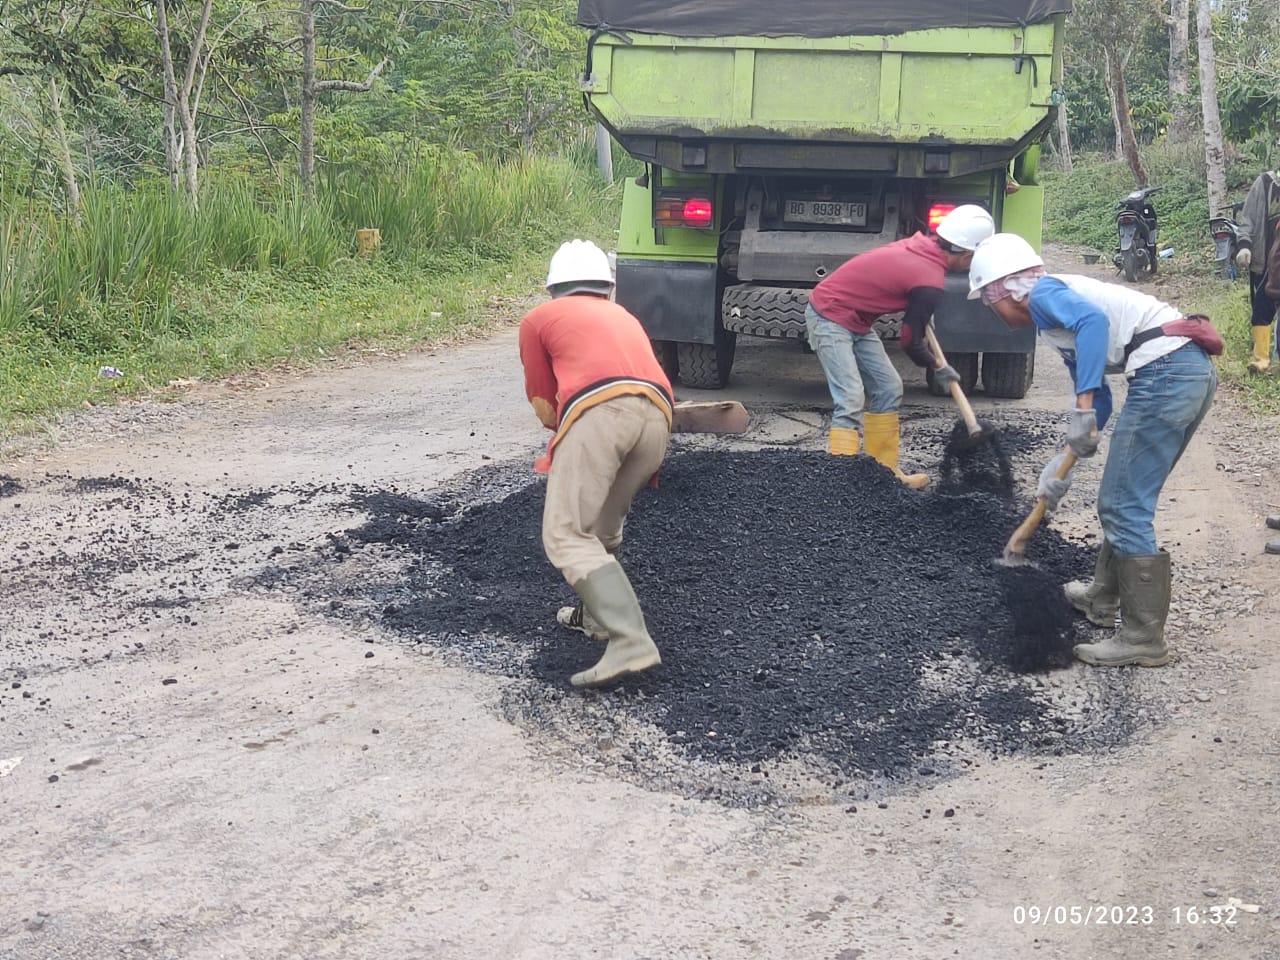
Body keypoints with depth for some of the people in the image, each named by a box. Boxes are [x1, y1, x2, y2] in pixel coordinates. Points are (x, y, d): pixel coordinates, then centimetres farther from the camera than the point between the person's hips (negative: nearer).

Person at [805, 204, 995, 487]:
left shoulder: (922, 244, 0)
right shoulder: (930, 281, -23)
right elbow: (911, 342, -13)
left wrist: (922, 316, 28)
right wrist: (938, 367, 4)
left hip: (855, 321, 10)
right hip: (830, 318, -10)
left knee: (888, 389, 11)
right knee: (850, 400, -17)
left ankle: (886, 472, 16)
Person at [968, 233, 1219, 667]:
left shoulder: (1043, 292, -1)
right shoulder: (1057, 319, 25)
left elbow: (1093, 318, -24)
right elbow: (1099, 400, 24)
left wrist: (1082, 404, -24)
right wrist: (1064, 460, 18)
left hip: (1164, 371, -10)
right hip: (1194, 371, 10)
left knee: (1124, 509, -5)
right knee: (1122, 502, 21)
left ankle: (1144, 638, 0)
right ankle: (1103, 598, 35)